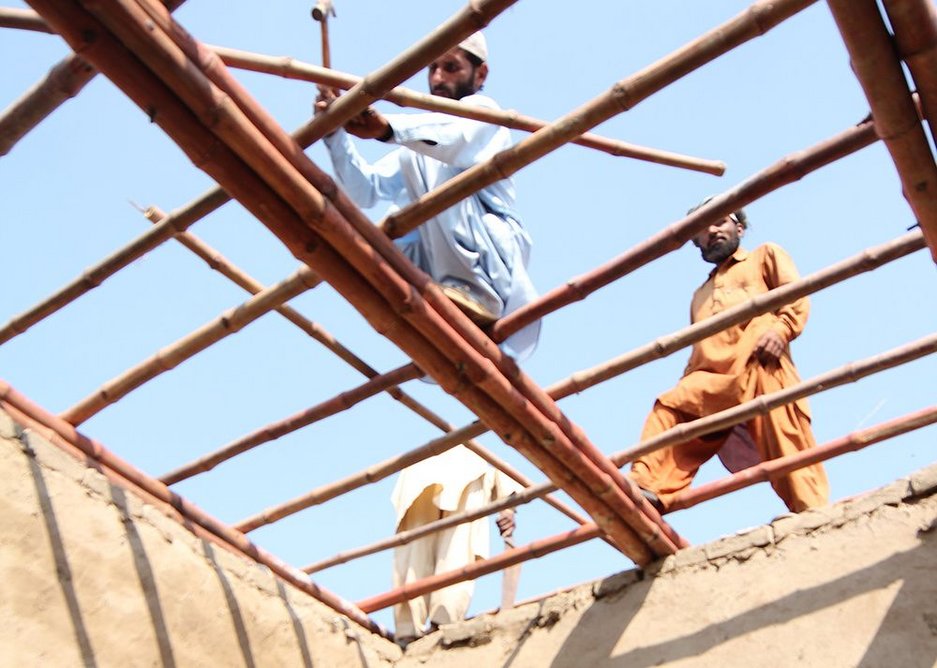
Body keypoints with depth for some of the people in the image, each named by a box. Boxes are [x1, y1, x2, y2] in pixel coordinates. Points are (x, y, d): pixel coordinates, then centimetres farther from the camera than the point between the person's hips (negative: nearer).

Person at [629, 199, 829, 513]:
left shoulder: (765, 256, 26)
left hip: (760, 369, -4)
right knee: (670, 407, -20)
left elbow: (797, 294, 8)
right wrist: (687, 385, 15)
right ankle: (647, 487, -31)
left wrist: (780, 329, -12)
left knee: (785, 446, -15)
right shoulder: (700, 295, 40)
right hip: (712, 381, 4)